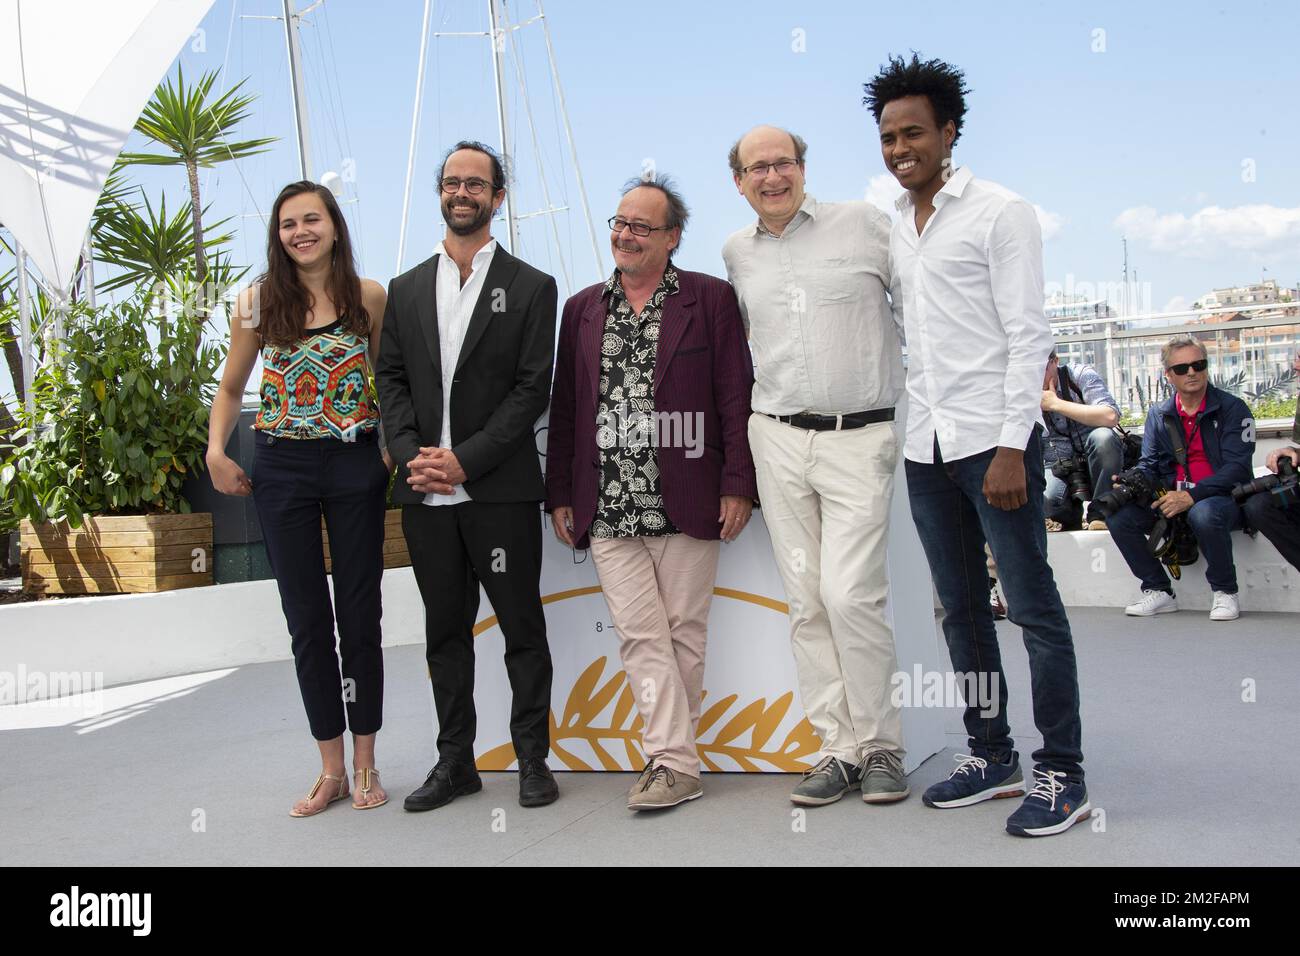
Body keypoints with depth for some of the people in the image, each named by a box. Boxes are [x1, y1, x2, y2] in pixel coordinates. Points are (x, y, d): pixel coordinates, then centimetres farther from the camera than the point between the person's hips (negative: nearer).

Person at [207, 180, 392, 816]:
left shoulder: (369, 297, 0)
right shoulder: (258, 302, 2)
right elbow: (231, 388, 11)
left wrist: (393, 448, -4)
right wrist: (216, 452, -3)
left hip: (355, 463, -1)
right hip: (282, 467, 1)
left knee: (360, 615, 5)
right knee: (307, 621, 6)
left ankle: (365, 764, 19)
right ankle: (330, 769, 18)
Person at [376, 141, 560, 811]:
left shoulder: (531, 288, 2)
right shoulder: (406, 290, 14)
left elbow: (532, 389, -6)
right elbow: (391, 381, 9)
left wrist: (465, 459, -14)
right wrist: (413, 455, -7)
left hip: (501, 491, -4)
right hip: (425, 493, 4)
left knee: (522, 628, 4)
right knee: (445, 629, 12)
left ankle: (533, 759, 16)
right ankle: (455, 761, 23)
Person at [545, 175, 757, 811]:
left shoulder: (710, 299, 3)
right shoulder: (582, 309, 14)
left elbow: (736, 396, -1)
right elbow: (563, 407, 14)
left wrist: (737, 484, -8)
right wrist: (559, 495, 10)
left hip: (687, 505, -2)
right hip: (608, 508, 3)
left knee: (683, 632, 5)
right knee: (641, 636, -1)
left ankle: (670, 753, 19)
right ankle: (676, 764, 3)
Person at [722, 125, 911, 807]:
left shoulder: (862, 223, 1)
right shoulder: (736, 252, 12)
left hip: (861, 438, -4)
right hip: (777, 439, 4)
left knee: (850, 594, -12)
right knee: (806, 602, 4)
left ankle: (881, 745, 6)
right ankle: (839, 747, 14)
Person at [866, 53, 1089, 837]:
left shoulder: (1001, 213, -4)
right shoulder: (893, 230, 15)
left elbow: (1029, 337, -9)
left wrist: (1011, 446, -16)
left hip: (994, 441, -7)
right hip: (926, 448, 7)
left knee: (1034, 607, -2)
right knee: (962, 609, 12)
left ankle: (1063, 773, 7)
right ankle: (993, 756, 23)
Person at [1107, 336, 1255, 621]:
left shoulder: (1232, 408, -4)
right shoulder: (1158, 414, 10)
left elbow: (1236, 468, -14)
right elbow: (1150, 465, 6)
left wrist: (1191, 496, -26)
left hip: (1224, 498, -5)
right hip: (1173, 501, 5)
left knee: (1204, 514, -39)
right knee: (1119, 516, -17)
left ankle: (1225, 592, -14)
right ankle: (1159, 591, -3)